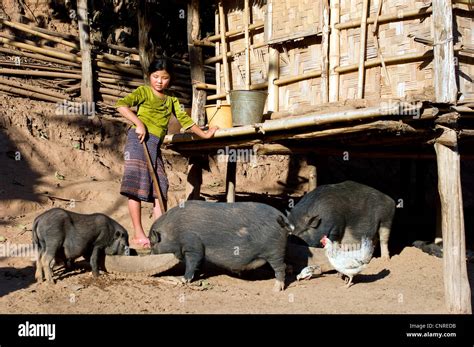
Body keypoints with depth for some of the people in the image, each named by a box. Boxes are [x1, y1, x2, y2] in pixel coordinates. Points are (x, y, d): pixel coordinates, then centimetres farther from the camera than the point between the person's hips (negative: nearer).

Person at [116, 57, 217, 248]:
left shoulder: (172, 99, 18)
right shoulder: (144, 91, 0)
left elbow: (185, 120, 21)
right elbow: (121, 104, -14)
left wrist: (205, 135, 20)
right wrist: (139, 123, -20)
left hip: (155, 146, 6)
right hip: (139, 140, -6)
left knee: (159, 188, 2)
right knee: (136, 187, -7)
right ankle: (138, 235, -5)